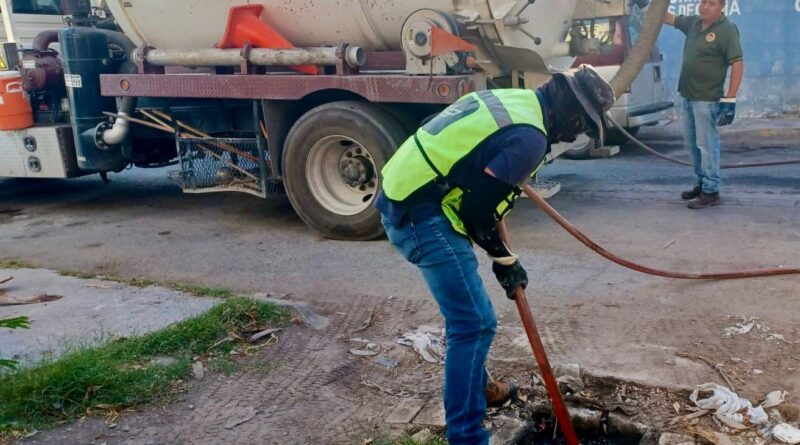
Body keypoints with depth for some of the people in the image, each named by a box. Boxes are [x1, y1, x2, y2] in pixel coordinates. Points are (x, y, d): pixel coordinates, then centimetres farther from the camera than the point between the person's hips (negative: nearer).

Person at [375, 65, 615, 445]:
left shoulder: (514, 99, 13)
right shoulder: (530, 137, -17)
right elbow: (477, 206, -18)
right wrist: (504, 259, -3)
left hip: (403, 194, 11)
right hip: (421, 212, -11)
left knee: (466, 308, 24)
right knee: (475, 321, -7)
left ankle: (476, 386, 43)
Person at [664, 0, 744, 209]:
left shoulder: (727, 29, -13)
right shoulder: (694, 22, 8)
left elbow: (738, 64, -17)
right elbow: (670, 18, 25)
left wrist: (730, 99, -21)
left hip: (708, 99, -8)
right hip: (688, 97, 8)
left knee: (707, 145, -5)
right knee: (692, 144, 15)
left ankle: (711, 192, 0)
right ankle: (702, 184, 27)